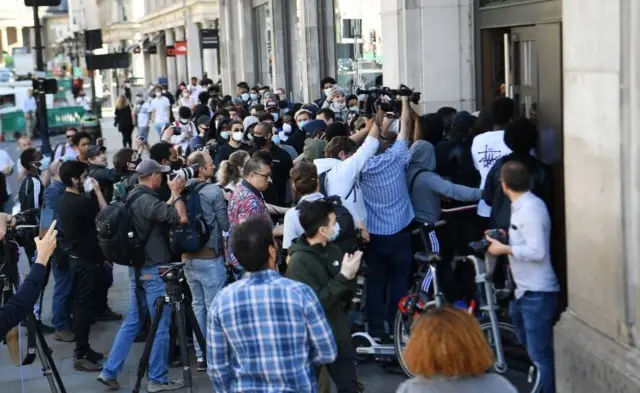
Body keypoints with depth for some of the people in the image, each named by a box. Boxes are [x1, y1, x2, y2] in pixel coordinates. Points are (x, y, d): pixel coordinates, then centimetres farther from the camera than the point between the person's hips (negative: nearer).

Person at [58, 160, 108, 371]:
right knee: (84, 306, -5)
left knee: (80, 304, 15)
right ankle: (80, 356, -2)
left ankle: (83, 349, 23)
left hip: (76, 257, 10)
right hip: (86, 260, -10)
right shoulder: (82, 202, -23)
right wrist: (97, 190, -9)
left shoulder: (64, 201, 8)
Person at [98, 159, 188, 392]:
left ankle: (109, 372, 15)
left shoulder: (134, 199, 10)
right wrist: (176, 193, -13)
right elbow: (181, 218, -27)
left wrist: (172, 195, 13)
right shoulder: (147, 200, -20)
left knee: (132, 321, 14)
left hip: (137, 267, 10)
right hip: (154, 269, -10)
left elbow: (164, 213, 18)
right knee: (161, 325, 1)